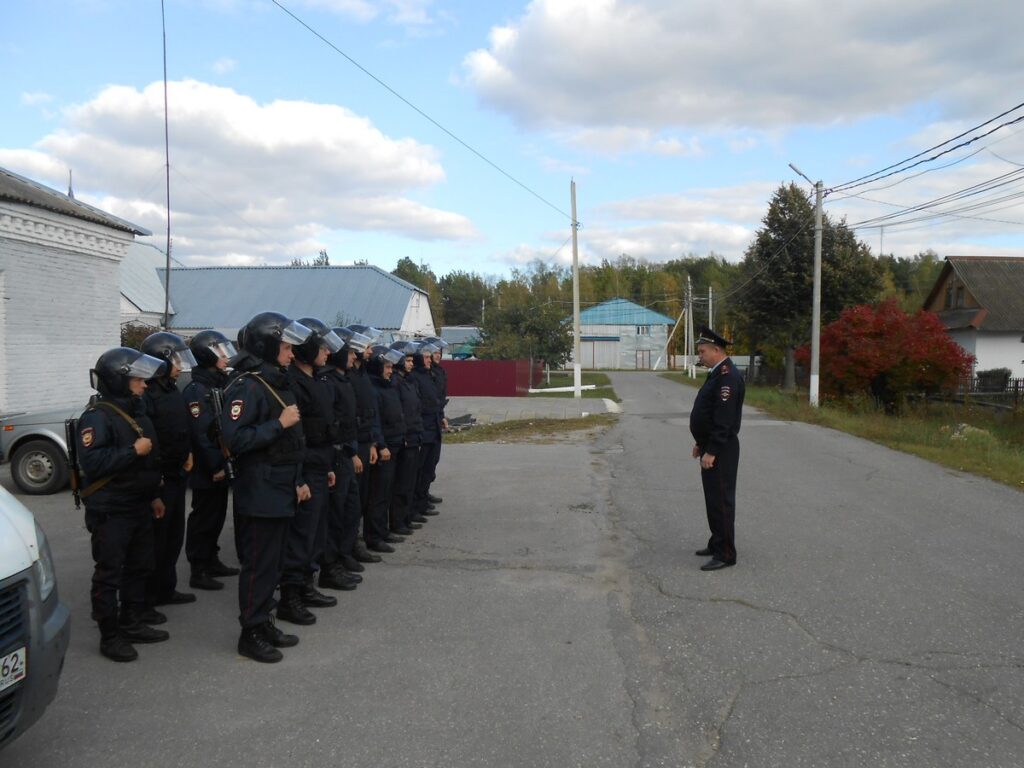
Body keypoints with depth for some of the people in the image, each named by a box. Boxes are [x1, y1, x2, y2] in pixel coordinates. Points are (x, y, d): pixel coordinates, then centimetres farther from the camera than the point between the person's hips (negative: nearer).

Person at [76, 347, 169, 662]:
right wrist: (133, 450, -26)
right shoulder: (97, 417, -16)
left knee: (138, 568, 16)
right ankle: (110, 636, 10)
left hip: (139, 506, 9)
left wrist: (154, 495, 22)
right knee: (109, 573, 1)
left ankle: (132, 624, 29)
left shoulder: (136, 411, 13)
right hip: (110, 512, -9)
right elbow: (91, 461, -28)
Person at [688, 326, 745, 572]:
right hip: (711, 447, 10)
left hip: (721, 450, -10)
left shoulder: (727, 376, -20)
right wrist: (701, 443, 21)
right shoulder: (717, 373, 14)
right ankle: (717, 544, 28)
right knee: (713, 498, 17)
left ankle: (725, 554, 2)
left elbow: (724, 418, -25)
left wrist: (711, 451, -24)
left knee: (721, 500, -4)